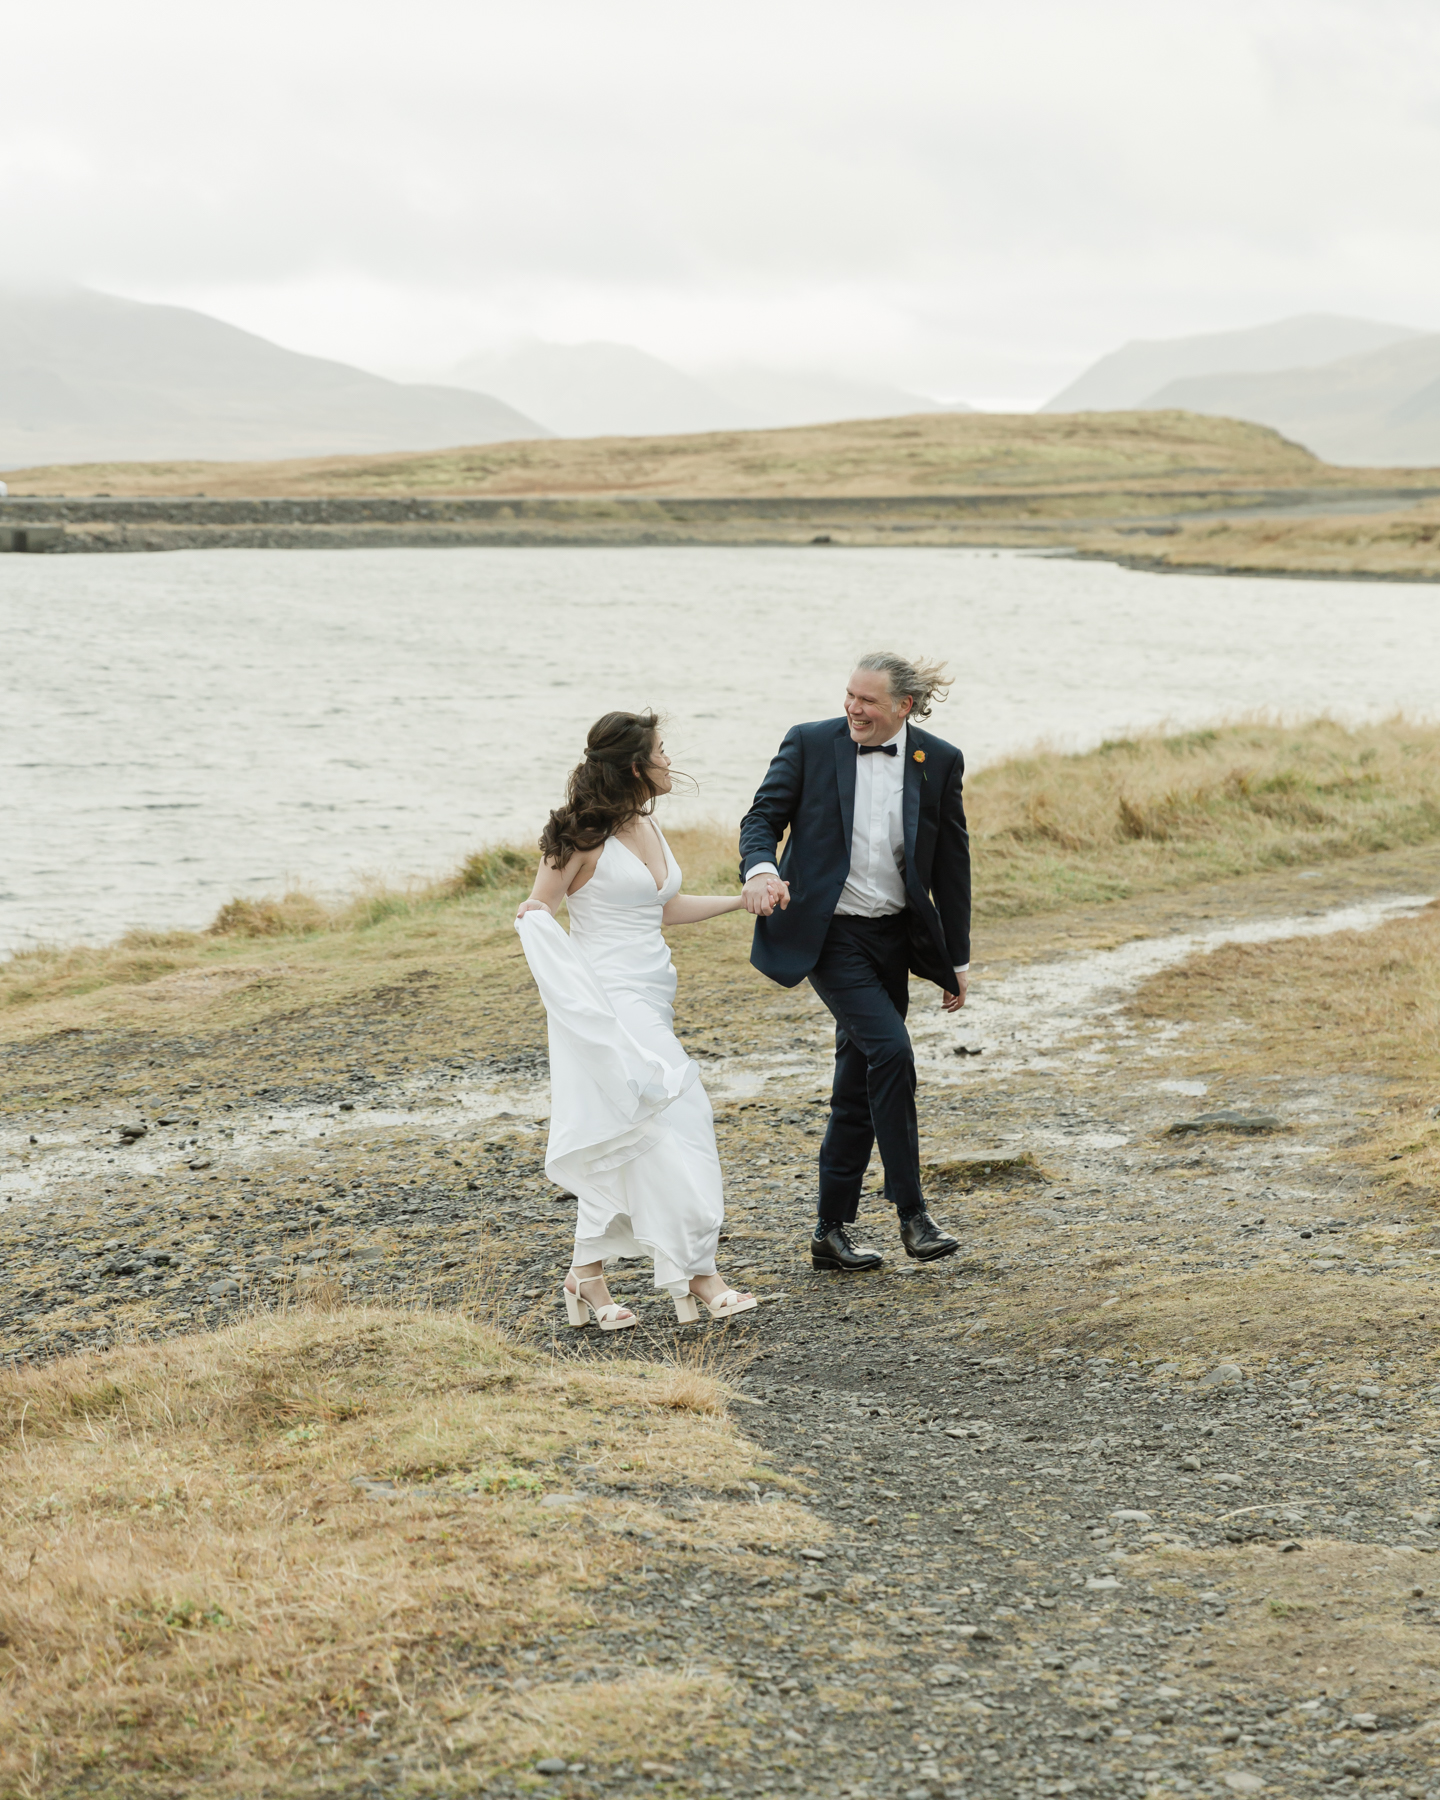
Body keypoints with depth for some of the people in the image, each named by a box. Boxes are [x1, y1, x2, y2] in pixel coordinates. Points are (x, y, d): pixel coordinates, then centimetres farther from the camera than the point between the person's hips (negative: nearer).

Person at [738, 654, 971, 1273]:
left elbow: (951, 864, 7)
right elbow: (764, 816, -2)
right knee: (889, 1049, -20)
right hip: (829, 934, -4)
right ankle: (912, 1213, -12)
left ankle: (832, 1232, 17)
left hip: (893, 936, 4)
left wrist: (956, 960, 8)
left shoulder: (939, 762, 2)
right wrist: (760, 868, -26)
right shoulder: (810, 744, -4)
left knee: (859, 1085, 8)